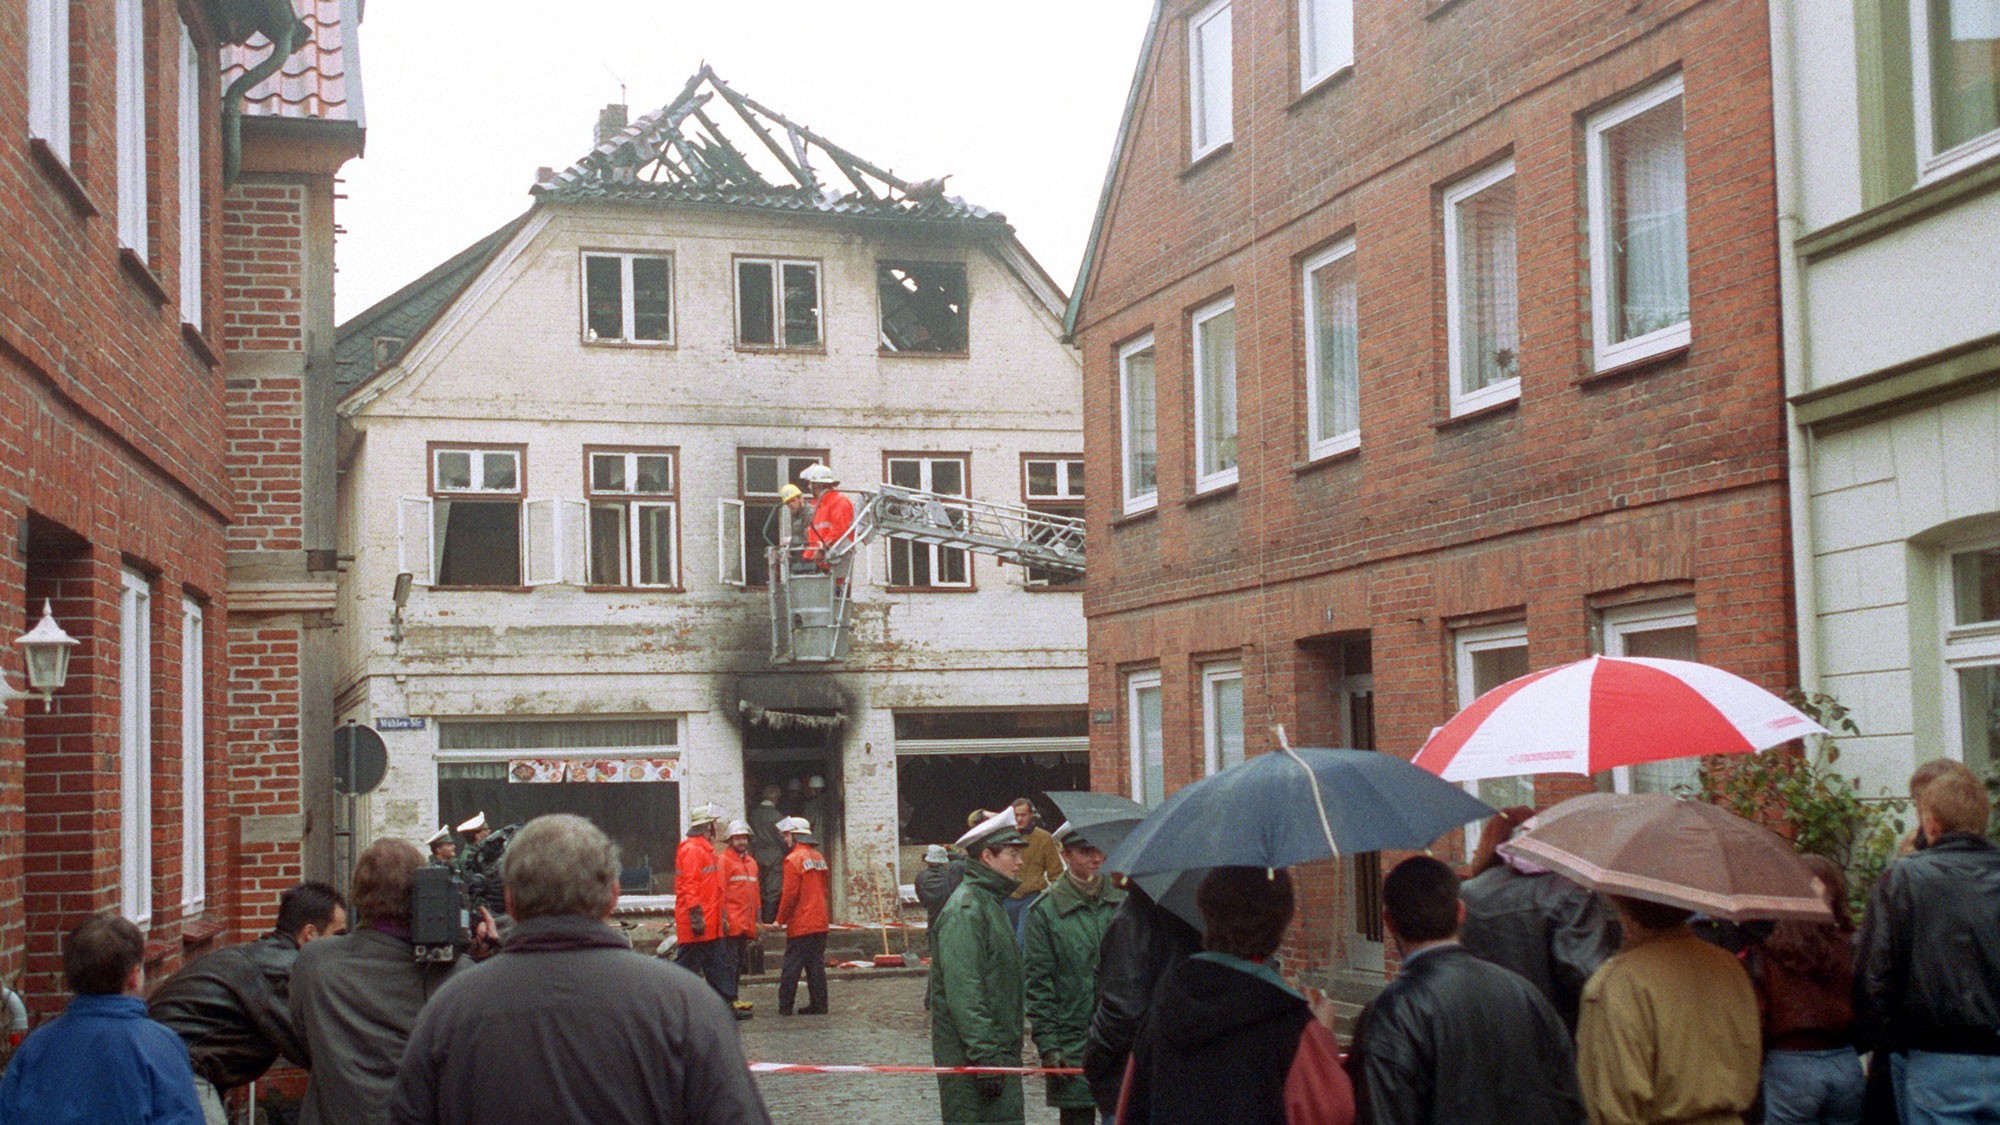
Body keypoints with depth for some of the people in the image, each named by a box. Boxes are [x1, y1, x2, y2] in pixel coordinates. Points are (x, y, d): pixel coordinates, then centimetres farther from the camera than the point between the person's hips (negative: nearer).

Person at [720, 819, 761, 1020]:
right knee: (731, 962, -8)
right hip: (732, 923, -8)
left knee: (741, 962, 13)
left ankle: (733, 997, 21)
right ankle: (731, 1003, -9)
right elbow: (720, 892, -11)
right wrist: (723, 918, -17)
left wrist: (757, 920, 17)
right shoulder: (724, 861, -6)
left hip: (746, 923, 8)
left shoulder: (751, 862, 16)